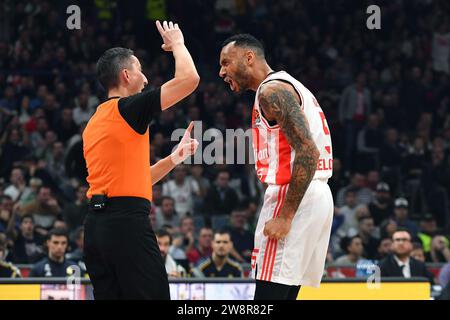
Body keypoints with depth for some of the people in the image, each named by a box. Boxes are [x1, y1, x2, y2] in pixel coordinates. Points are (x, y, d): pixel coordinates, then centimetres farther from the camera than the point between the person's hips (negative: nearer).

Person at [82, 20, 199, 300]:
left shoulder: (95, 123, 21)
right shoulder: (127, 109, -5)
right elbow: (189, 78, -9)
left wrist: (174, 159, 24)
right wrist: (177, 43, 9)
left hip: (96, 224, 9)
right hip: (127, 223, -9)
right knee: (153, 295, -7)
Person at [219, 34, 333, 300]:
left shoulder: (272, 91, -11)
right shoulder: (286, 86, 22)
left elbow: (307, 153, -21)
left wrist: (285, 216, -22)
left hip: (294, 198, -11)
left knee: (269, 294, -12)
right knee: (283, 294, 13)